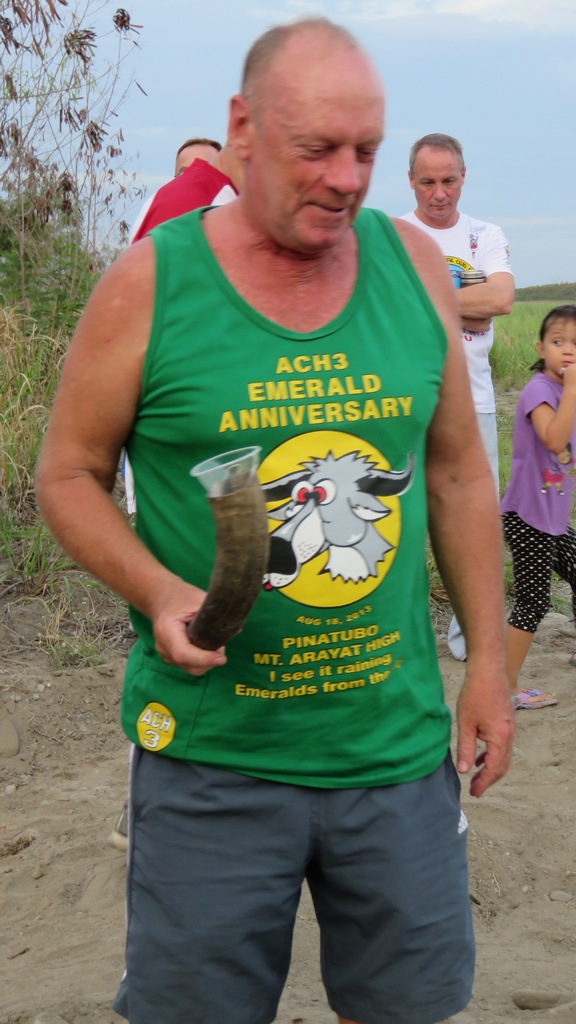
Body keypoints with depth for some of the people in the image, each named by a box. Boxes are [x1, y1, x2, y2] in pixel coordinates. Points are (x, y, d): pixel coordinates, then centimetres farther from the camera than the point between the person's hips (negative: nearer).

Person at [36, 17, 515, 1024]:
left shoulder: (414, 265, 2)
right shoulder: (148, 285, -8)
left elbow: (457, 472, 11)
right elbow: (69, 474, 0)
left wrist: (488, 660, 10)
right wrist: (157, 592, -17)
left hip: (400, 742, 3)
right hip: (211, 753, -3)